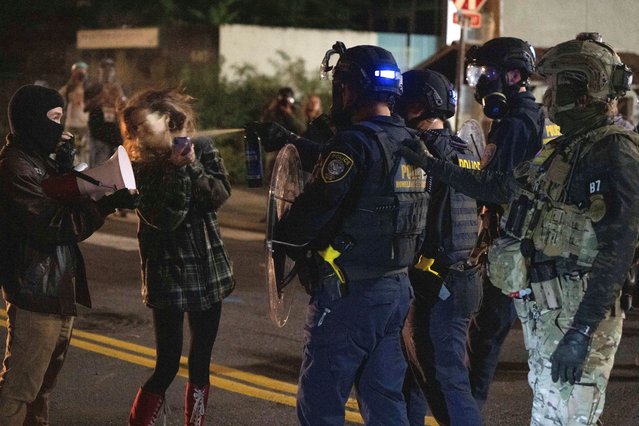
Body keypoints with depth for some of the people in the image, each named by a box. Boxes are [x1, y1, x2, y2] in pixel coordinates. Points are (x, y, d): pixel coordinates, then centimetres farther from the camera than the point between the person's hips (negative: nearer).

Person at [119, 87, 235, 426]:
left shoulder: (202, 148, 2)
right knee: (167, 366, -6)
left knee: (200, 364, 9)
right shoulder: (141, 167, -6)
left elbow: (221, 195, -8)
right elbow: (162, 219, -17)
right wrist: (176, 170, -23)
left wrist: (193, 166, -20)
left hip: (208, 269, 3)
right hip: (167, 273, -3)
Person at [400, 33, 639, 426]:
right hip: (541, 311, 9)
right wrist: (430, 164, 28)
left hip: (577, 315, -9)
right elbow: (496, 186, 28)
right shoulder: (561, 149, 15)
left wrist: (581, 332, -25)